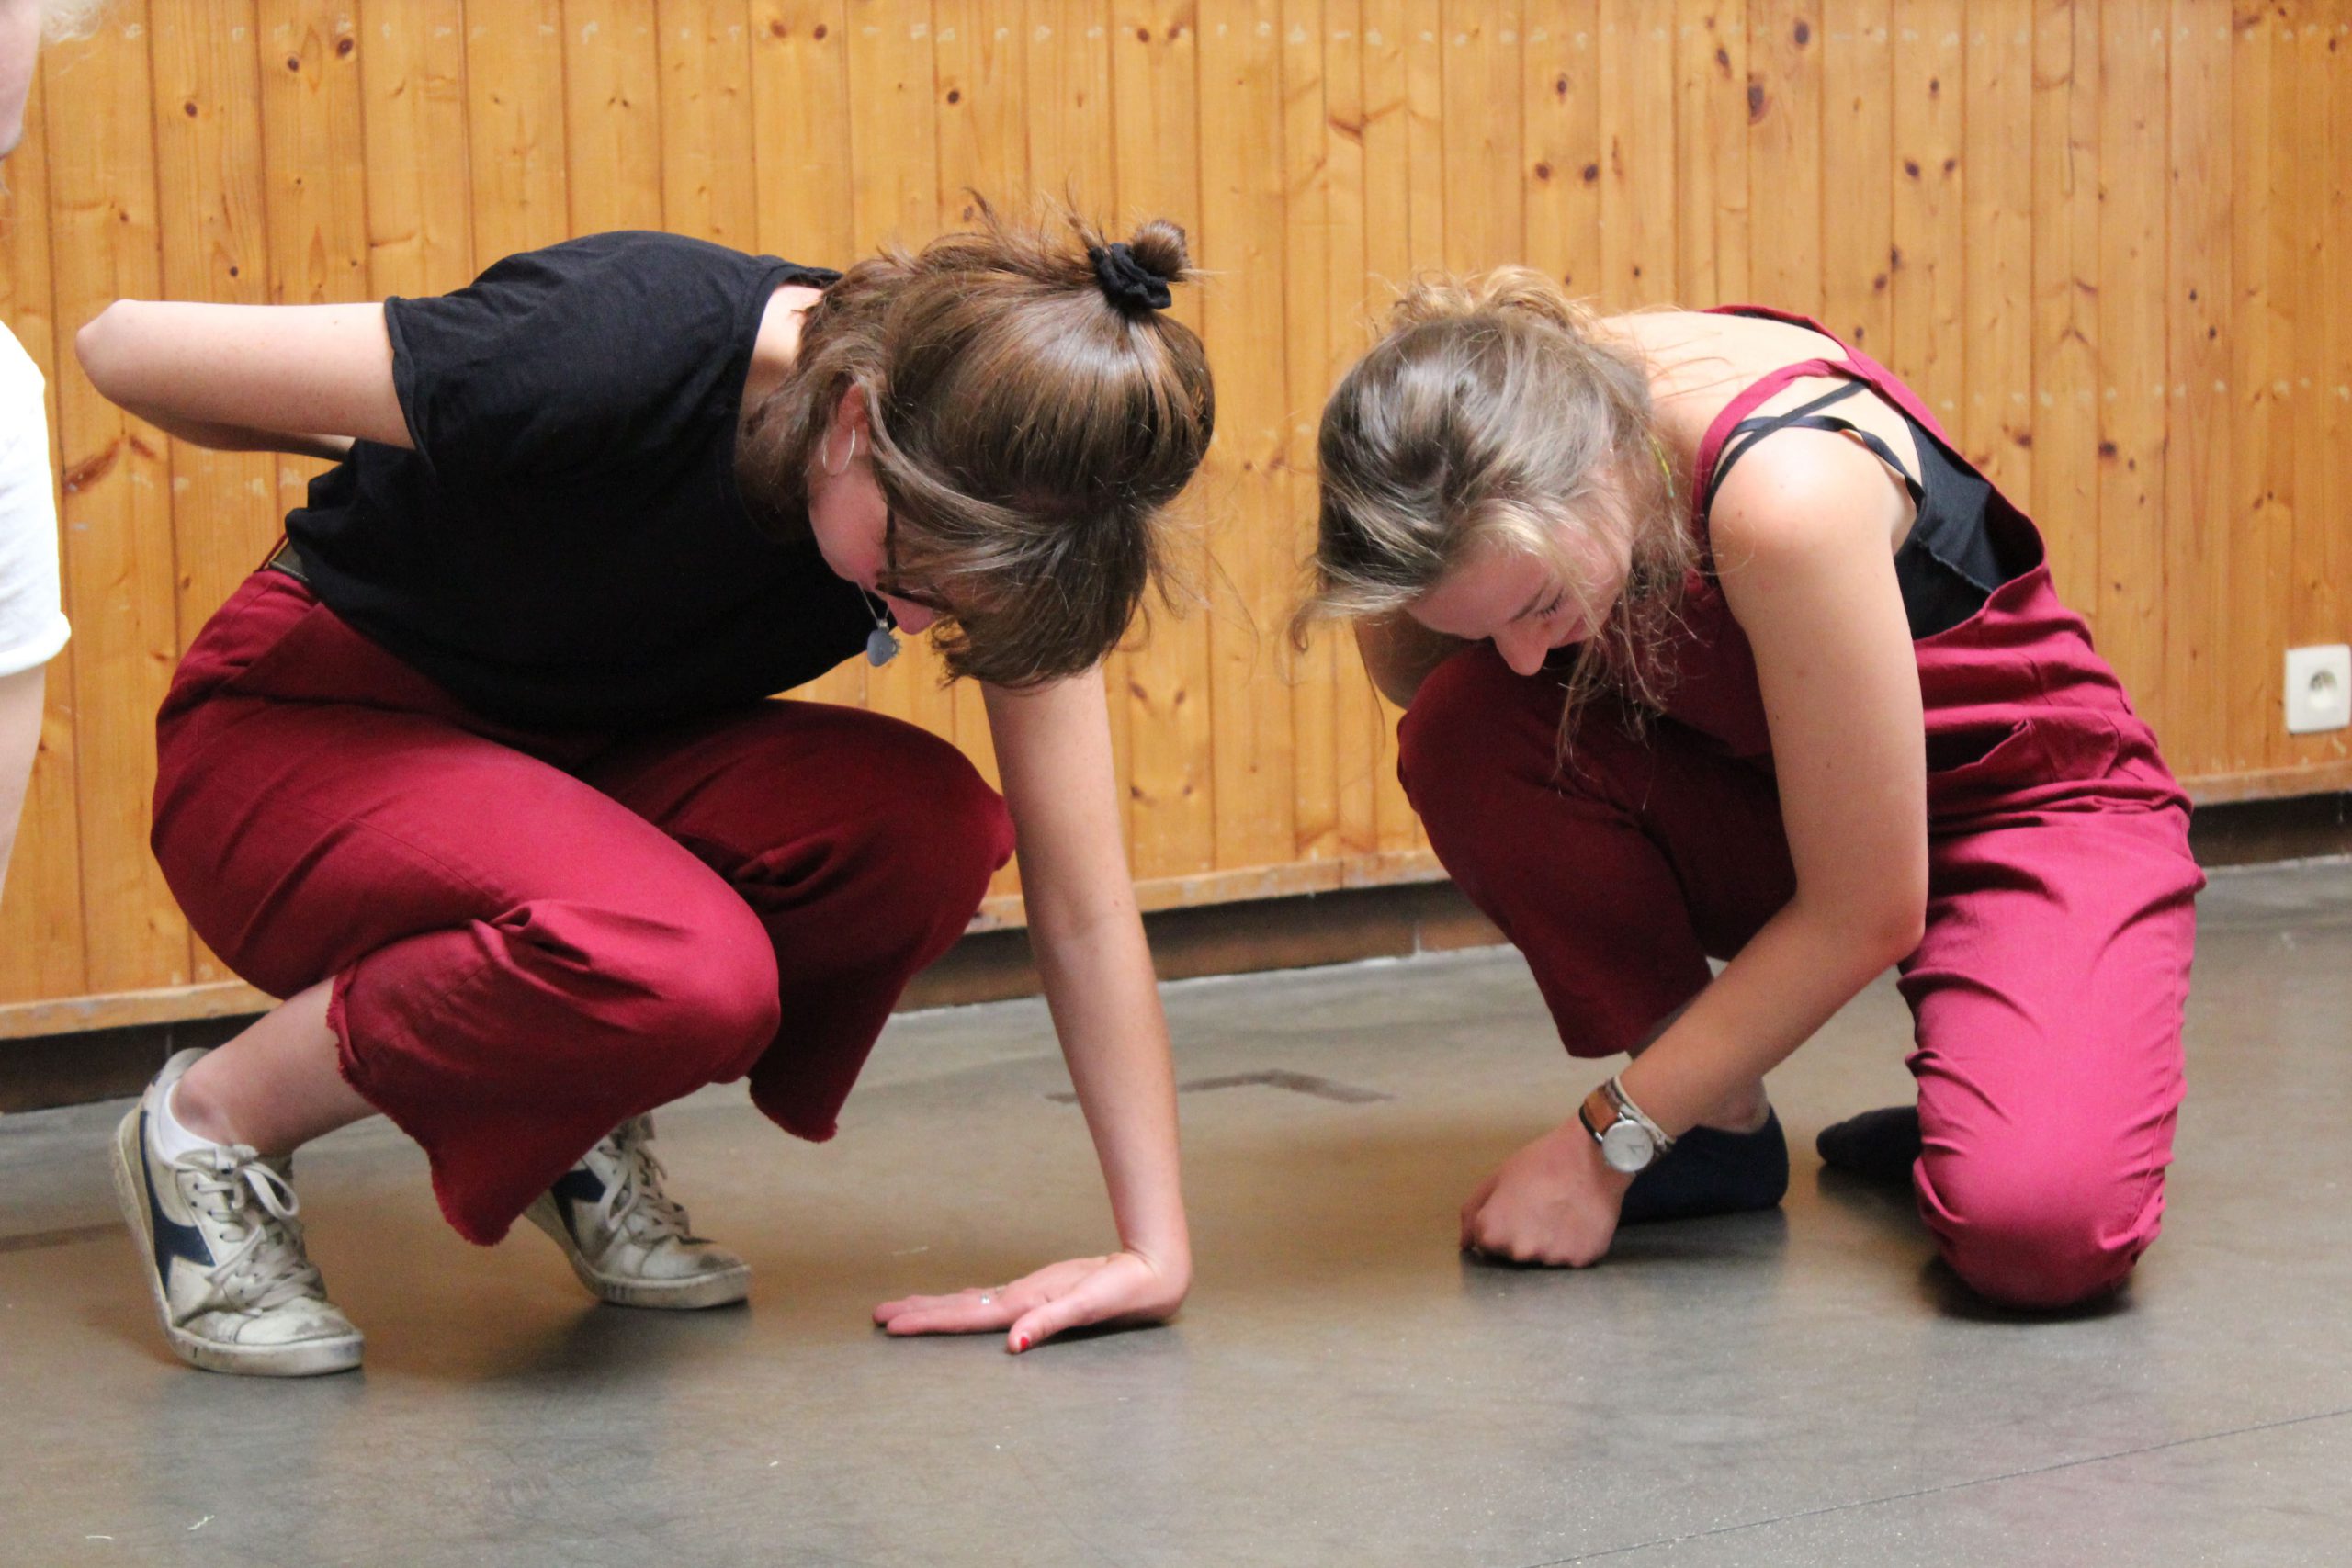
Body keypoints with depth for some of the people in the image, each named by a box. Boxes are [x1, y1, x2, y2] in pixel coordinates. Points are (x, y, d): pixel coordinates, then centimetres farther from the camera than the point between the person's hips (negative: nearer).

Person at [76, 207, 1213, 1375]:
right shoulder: (615, 355, -34)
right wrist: (379, 461, -3)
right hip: (301, 741, -5)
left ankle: (575, 1128, 2)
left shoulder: (999, 492, -19)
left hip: (584, 763, 5)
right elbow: (124, 349, -22)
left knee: (928, 829, -26)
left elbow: (1083, 903, -14)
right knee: (688, 971, -34)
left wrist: (1156, 1247, -17)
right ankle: (216, 1123, -8)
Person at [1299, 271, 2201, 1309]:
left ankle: (1966, 1115, 4)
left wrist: (1606, 1140, -21)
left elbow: (1864, 913, -28)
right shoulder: (1504, 442, -19)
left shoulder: (1791, 493, -37)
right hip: (1763, 801, 6)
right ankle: (1721, 1129, -5)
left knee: (2041, 1233, -33)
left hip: (2031, 800, -6)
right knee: (1465, 734, -24)